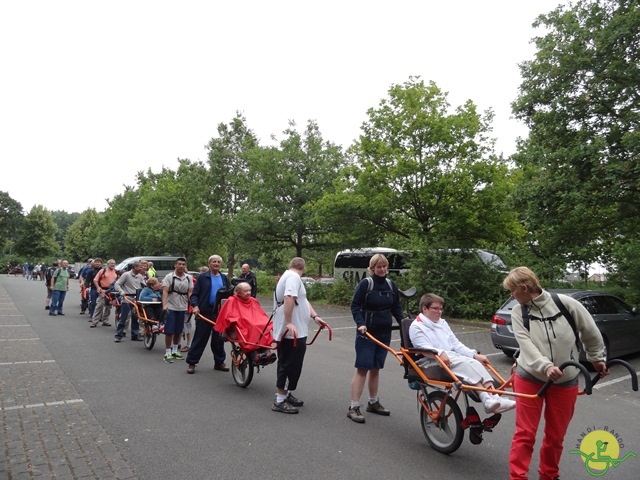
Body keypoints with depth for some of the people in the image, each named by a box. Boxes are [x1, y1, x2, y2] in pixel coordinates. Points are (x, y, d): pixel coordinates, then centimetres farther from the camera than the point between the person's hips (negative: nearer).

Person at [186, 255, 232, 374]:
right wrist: (195, 306, -16)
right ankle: (191, 363, 12)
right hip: (204, 312, -3)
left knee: (219, 338, 11)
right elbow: (194, 294, 0)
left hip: (220, 312, 3)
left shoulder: (224, 278, 12)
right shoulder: (202, 277, 2)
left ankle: (219, 362, 22)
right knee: (200, 338, 1)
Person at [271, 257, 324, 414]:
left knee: (288, 364, 18)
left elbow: (303, 300, 18)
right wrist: (289, 323, -32)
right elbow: (289, 298, -29)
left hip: (294, 331, 11)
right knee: (291, 365, -5)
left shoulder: (288, 276, 19)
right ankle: (280, 401, 2)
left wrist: (315, 316, 8)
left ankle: (286, 395, 29)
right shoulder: (293, 277, -14)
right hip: (293, 331, -11)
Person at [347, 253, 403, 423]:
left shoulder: (391, 285, 7)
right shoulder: (366, 283, -10)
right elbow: (355, 305, -10)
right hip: (367, 333, -5)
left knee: (376, 368, 15)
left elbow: (396, 307, 14)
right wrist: (360, 323, -23)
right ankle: (353, 407, 2)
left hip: (384, 333, 5)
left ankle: (373, 403, 29)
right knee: (362, 368, -4)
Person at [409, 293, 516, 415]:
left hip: (452, 356, 6)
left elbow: (456, 344, 17)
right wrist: (440, 353, -32)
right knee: (465, 363, -30)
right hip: (432, 362, -6)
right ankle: (488, 400, -39)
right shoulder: (416, 327, 2)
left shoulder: (442, 323, 23)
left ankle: (493, 398, -38)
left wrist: (475, 355, 1)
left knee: (475, 363, -23)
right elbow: (424, 347, -13)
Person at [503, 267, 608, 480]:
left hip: (565, 382, 0)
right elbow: (526, 345, -18)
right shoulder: (518, 312, -8)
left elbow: (590, 331, 3)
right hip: (530, 378, 0)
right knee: (524, 433, 3)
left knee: (556, 436, 14)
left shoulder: (565, 303, -12)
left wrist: (597, 358, 14)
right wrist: (546, 366, -34)